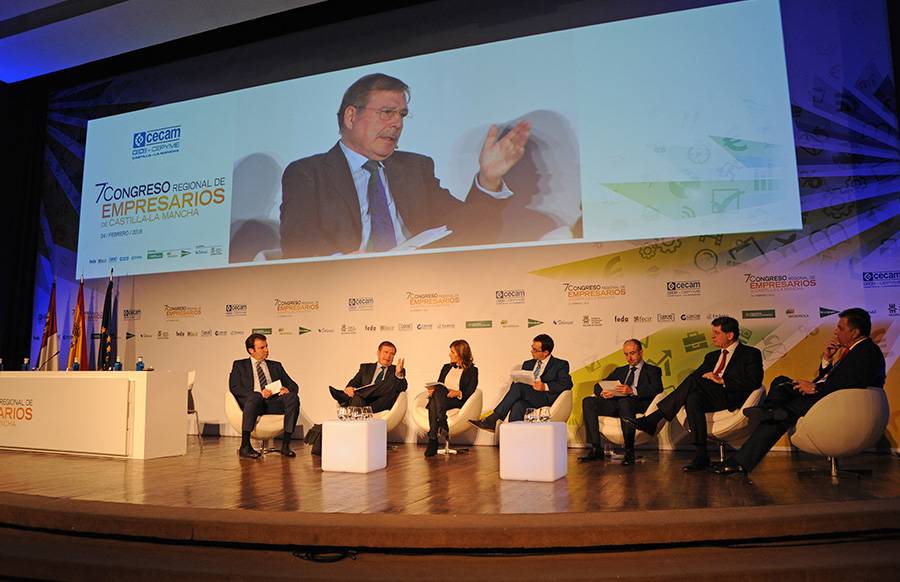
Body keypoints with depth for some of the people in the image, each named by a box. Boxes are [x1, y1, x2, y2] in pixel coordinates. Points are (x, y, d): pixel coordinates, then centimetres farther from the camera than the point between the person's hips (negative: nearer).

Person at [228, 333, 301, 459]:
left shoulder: (276, 366, 26)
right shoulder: (239, 365, 18)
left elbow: (293, 386, 20)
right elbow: (234, 387, 1)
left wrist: (287, 390, -7)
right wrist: (259, 393, -14)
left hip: (274, 402, 3)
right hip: (253, 401, -3)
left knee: (293, 397, -28)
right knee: (254, 397, -38)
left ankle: (285, 444, -27)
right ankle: (245, 446, -34)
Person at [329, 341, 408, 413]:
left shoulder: (395, 370, 20)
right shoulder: (366, 367, 26)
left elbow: (402, 389, 3)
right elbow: (354, 383, 14)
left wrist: (399, 374, -17)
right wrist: (349, 388, -11)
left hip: (382, 404, -1)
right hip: (362, 401, 1)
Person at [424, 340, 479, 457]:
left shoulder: (472, 370, 14)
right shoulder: (446, 367, 30)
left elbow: (469, 392, 1)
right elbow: (437, 385, 21)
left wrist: (458, 393, -18)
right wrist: (431, 391, -1)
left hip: (458, 401, -4)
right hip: (439, 399, 4)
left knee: (439, 390, -37)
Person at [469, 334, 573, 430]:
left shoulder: (560, 364, 11)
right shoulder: (528, 364, 26)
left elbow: (567, 383, -4)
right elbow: (516, 382, 22)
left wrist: (545, 386, -17)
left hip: (546, 400, -4)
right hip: (527, 399, 4)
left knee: (518, 387, -29)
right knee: (517, 406, -34)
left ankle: (492, 420, -28)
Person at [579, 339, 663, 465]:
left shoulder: (652, 370, 16)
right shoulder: (620, 370, 30)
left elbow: (657, 389, -6)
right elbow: (598, 386, 21)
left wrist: (632, 390, -22)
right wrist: (603, 392, -6)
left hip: (640, 404, -5)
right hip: (617, 402, 5)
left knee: (624, 401, -40)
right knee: (588, 402, -19)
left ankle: (629, 452, -34)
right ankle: (596, 449, -22)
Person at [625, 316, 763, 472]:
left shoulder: (751, 354, 9)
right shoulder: (712, 356, 28)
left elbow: (754, 382, -7)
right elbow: (696, 374, 19)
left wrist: (722, 380, -12)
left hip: (730, 398, -6)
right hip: (709, 398, 6)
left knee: (693, 381, -29)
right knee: (693, 398, -30)